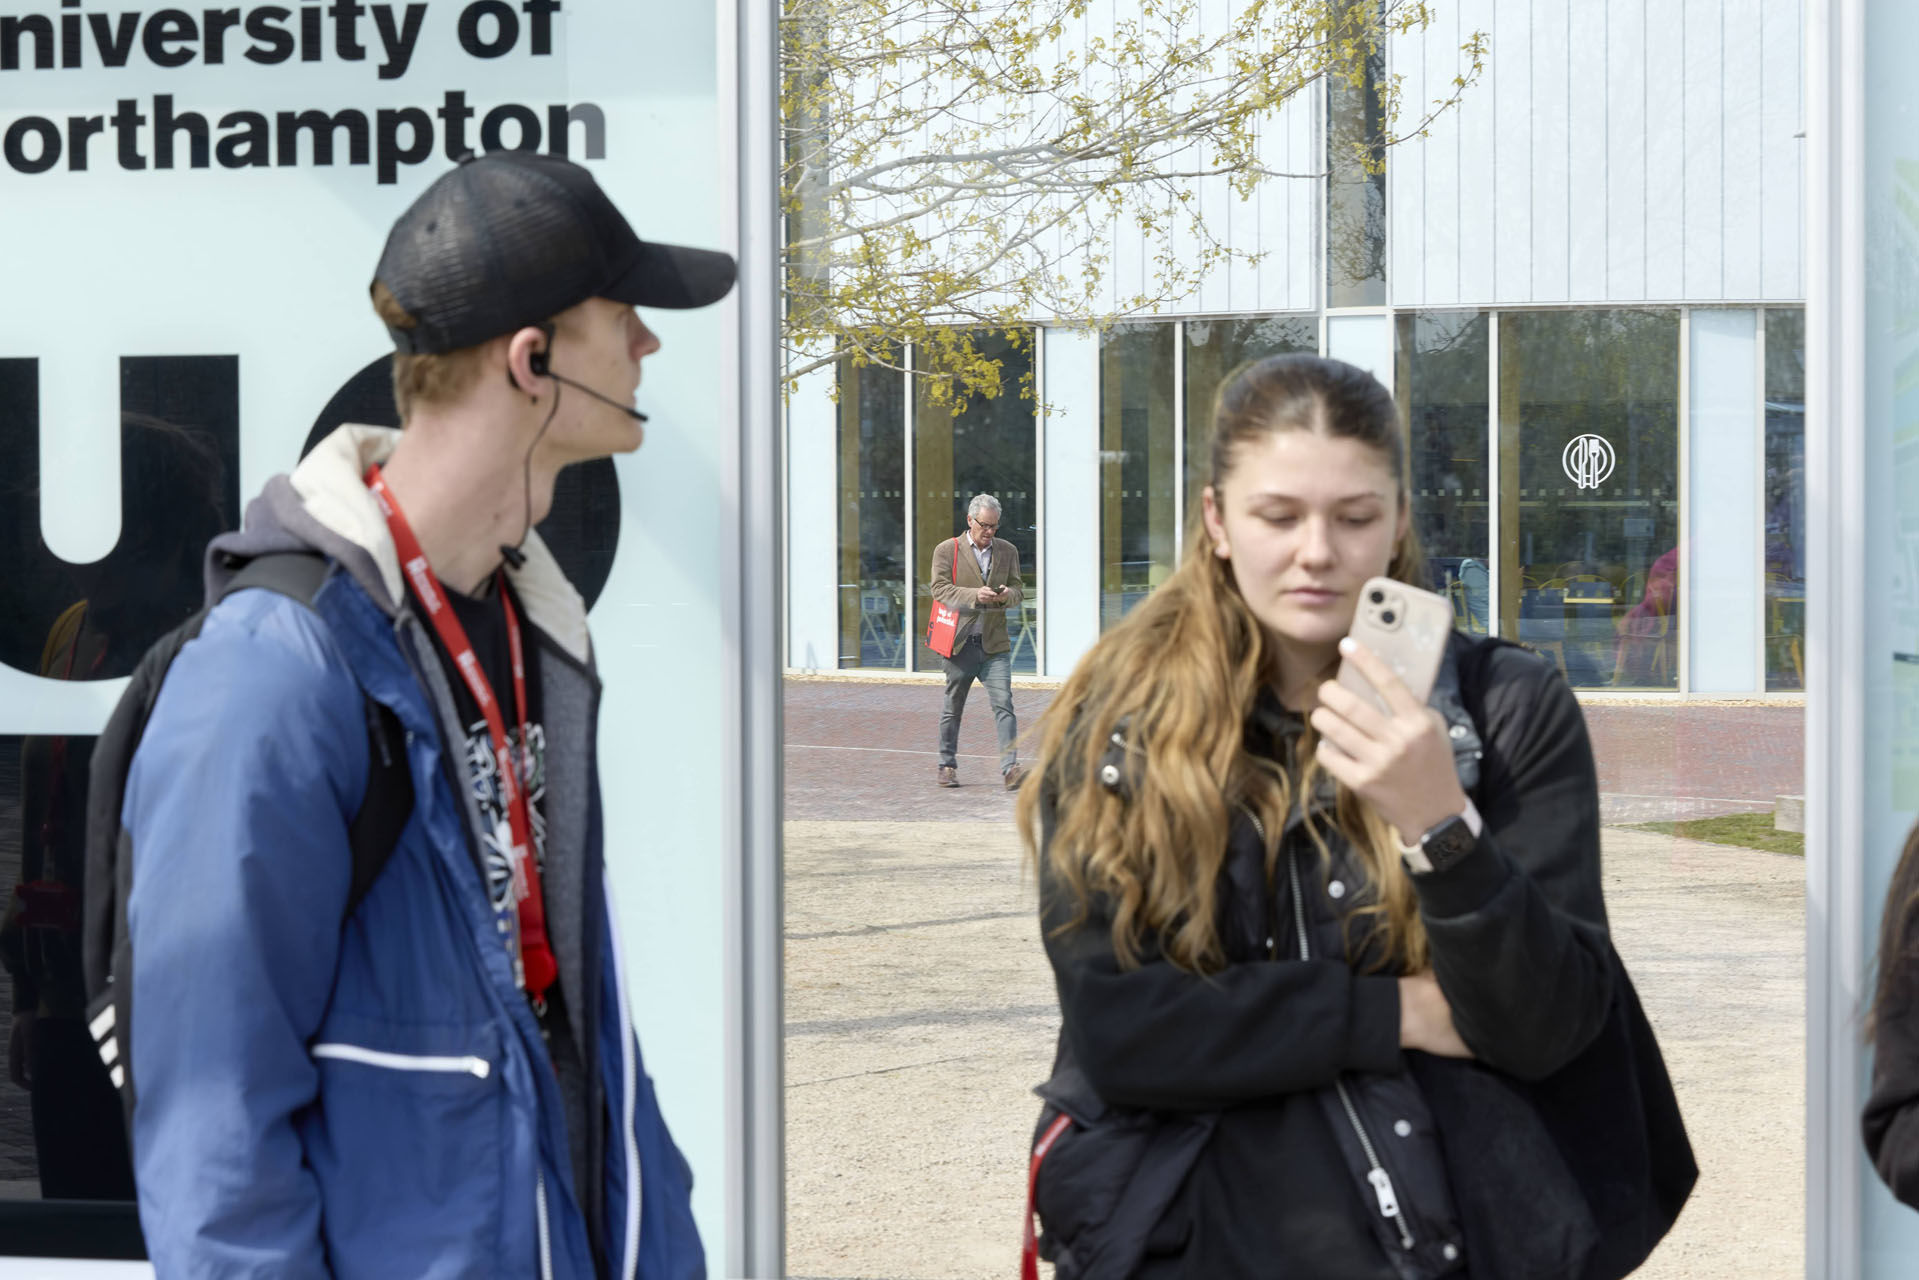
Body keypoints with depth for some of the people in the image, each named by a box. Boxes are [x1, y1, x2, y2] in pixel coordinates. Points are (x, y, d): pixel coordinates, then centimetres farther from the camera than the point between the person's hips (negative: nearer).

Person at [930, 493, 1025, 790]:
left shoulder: (1008, 551, 11)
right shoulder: (946, 550, 0)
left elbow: (1019, 590, 13)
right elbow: (940, 590, -8)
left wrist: (1008, 595, -12)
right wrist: (975, 596, -22)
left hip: (995, 643, 2)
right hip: (960, 643, -2)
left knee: (1003, 703, -11)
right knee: (952, 708, 9)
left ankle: (1010, 768, -16)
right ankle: (947, 765, 22)